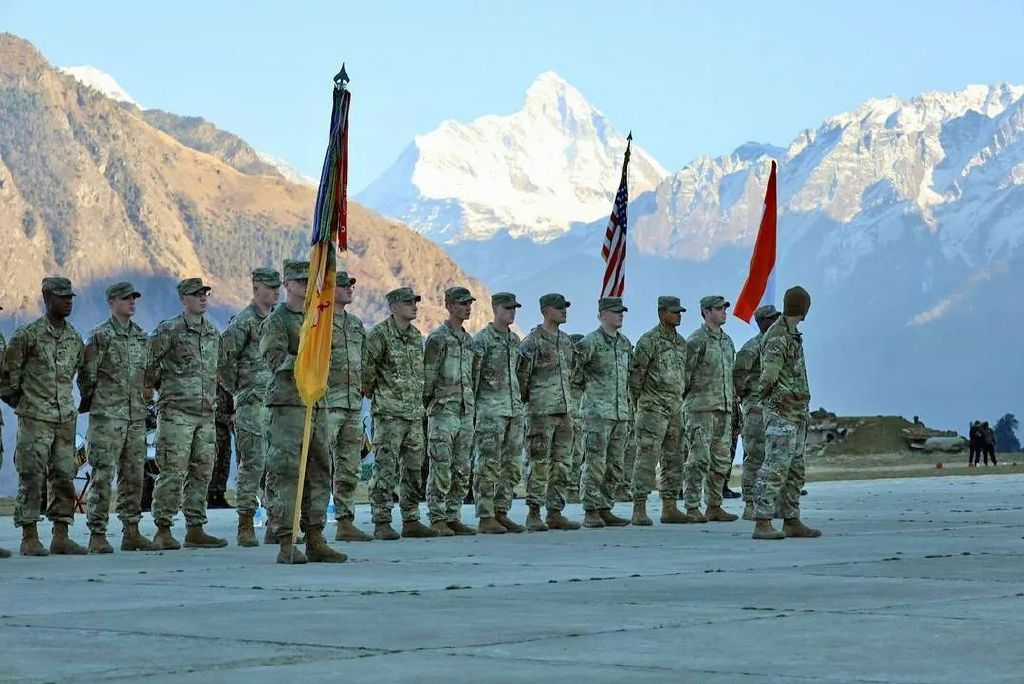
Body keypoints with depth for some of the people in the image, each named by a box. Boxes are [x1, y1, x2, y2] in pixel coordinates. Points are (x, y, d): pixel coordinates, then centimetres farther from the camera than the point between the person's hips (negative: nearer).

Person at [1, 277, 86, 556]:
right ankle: (29, 538, -2)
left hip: (65, 418, 5)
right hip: (35, 418, -5)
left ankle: (61, 537, 10)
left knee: (65, 478, 5)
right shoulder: (27, 335, -6)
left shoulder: (75, 339, 11)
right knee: (31, 478, -5)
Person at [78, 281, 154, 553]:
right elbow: (86, 376, -5)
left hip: (137, 416, 6)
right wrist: (90, 404, -1)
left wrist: (148, 390, 11)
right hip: (107, 416, -6)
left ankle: (131, 532, 14)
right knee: (103, 476, -7)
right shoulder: (100, 336, -6)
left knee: (134, 475, 8)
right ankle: (97, 535, -5)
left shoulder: (141, 336, 14)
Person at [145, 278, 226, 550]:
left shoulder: (213, 333, 15)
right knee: (173, 472, -9)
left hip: (206, 414, 6)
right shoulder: (168, 331, -5)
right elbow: (149, 367, -3)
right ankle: (163, 531, -6)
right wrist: (165, 391, 4)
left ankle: (195, 530, 12)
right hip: (176, 413, -6)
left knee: (202, 472, 7)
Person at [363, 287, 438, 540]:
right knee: (385, 469, -7)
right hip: (389, 412, -7)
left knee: (414, 469, 9)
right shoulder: (379, 334, -10)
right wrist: (369, 390, -2)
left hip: (415, 413, 7)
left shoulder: (416, 335, 14)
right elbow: (365, 365, -13)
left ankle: (411, 521, 15)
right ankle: (382, 523, -4)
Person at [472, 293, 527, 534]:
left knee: (510, 467, 7)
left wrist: (520, 402, 18)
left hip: (514, 409, 7)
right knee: (489, 466, -7)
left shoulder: (515, 340, 16)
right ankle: (486, 518, -5)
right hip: (490, 411, -7)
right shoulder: (481, 339, -6)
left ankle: (501, 514, 13)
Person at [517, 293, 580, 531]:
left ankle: (555, 513, 11)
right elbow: (521, 375, -9)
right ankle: (534, 514, -2)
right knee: (538, 465, -6)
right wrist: (522, 402, -8)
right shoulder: (532, 341, -8)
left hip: (564, 412, 7)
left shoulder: (566, 341, 16)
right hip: (541, 411, -7)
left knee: (562, 465, 6)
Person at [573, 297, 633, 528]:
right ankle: (591, 513, -4)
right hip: (597, 412, -7)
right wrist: (589, 390, -1)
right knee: (595, 464, -7)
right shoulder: (590, 342, -8)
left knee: (615, 466, 8)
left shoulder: (625, 343, 15)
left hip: (621, 413, 7)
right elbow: (573, 372, -9)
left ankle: (605, 509, 13)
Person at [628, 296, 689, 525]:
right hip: (653, 408, -8)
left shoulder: (681, 342, 15)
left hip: (676, 409, 8)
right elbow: (636, 372, -10)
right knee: (647, 459, -9)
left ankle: (669, 509, 13)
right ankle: (639, 510, -9)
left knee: (674, 459, 8)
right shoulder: (649, 340, -9)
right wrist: (636, 402, -8)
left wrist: (681, 399, 17)